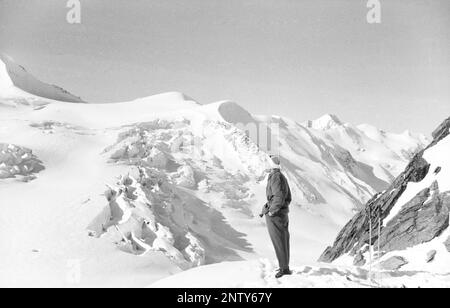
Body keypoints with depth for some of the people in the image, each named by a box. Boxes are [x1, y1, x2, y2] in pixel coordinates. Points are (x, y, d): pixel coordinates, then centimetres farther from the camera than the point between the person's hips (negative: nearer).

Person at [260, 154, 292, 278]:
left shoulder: (275, 177, -18)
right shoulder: (283, 177, 11)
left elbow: (279, 197, -25)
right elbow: (288, 198, 17)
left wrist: (270, 211, -18)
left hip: (274, 215, -9)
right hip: (284, 214, 9)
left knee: (279, 242, -2)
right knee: (283, 241, 14)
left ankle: (284, 268, 4)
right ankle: (285, 266, 23)